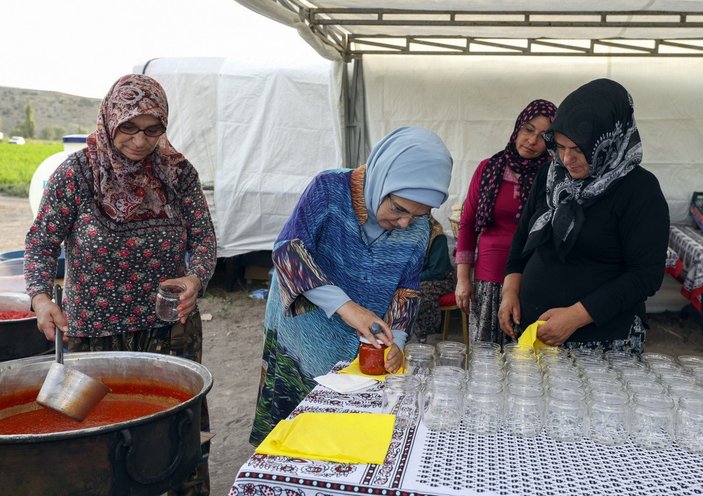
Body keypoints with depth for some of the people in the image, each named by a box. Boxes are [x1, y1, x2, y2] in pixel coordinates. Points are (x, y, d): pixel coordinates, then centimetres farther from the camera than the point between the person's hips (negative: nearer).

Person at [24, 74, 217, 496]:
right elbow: (42, 243, -4)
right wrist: (41, 297, -22)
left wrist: (195, 278, -22)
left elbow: (203, 237, -1)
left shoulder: (179, 172, -2)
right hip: (93, 332, -1)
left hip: (170, 328, 2)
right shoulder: (75, 173, -7)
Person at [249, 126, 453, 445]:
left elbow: (407, 289, 1)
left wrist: (395, 340, -14)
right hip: (303, 335, -3)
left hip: (363, 351, 3)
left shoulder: (417, 228, -8)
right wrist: (344, 306, -34)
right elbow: (287, 250, -26)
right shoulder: (330, 189, -20)